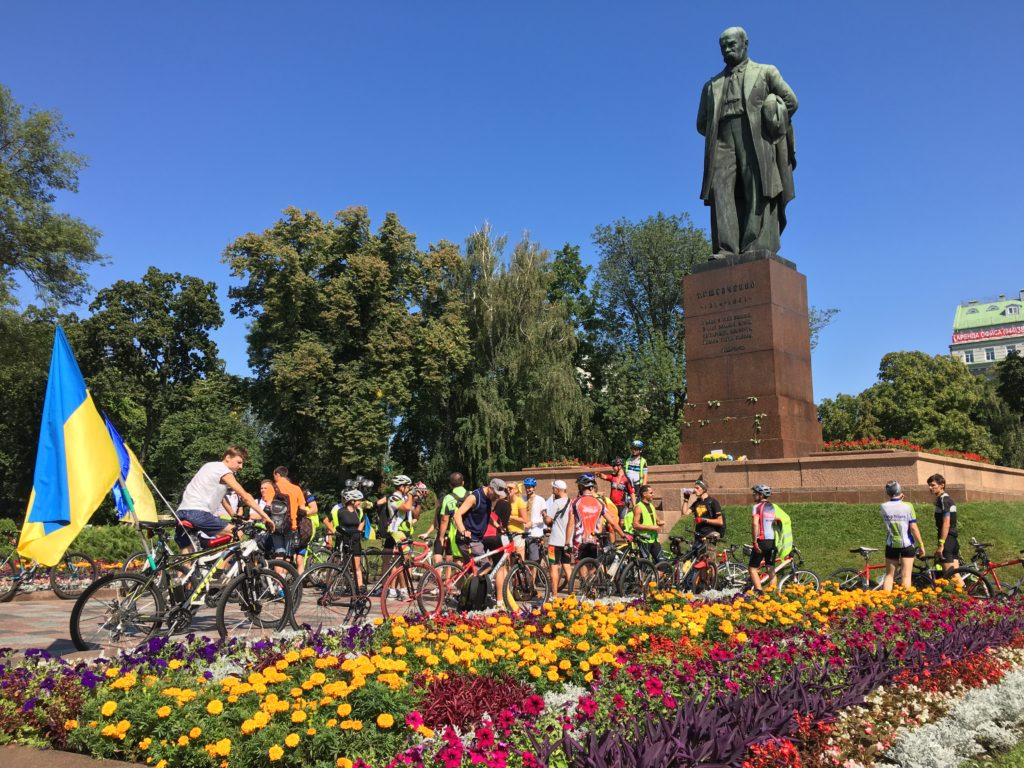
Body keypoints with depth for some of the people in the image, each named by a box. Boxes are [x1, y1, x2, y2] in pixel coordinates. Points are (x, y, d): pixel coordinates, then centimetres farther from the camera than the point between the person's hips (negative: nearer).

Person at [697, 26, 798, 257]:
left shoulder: (765, 72, 22)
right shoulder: (712, 85, 29)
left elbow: (791, 101, 12)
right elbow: (701, 124, 23)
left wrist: (773, 123, 5)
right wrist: (716, 133, 8)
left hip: (756, 138, -2)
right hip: (722, 141, 2)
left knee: (759, 193, -17)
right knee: (721, 189, -18)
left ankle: (758, 248, -26)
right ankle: (726, 250, -27)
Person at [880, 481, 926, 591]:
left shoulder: (883, 507, -5)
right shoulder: (908, 506, -12)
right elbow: (913, 528, -11)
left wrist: (897, 500, 11)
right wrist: (921, 545, -3)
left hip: (891, 545, 2)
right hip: (907, 545, -2)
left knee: (889, 575, 12)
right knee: (906, 575, 5)